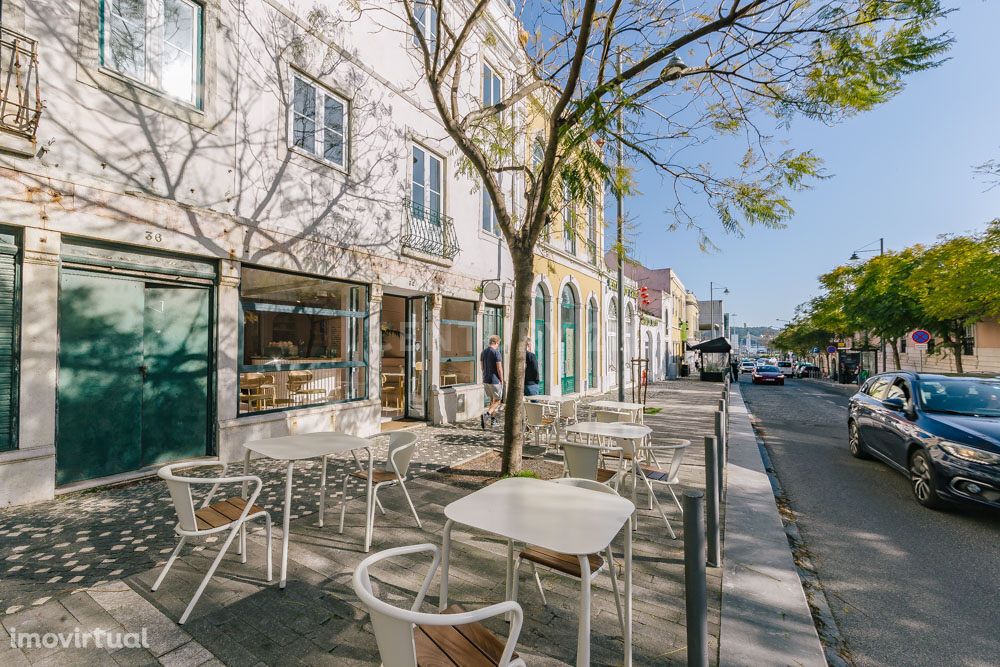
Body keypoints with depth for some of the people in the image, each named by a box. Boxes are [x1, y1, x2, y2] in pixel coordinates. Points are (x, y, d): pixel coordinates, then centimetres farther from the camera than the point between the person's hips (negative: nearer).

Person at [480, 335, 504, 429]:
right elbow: (499, 368, -16)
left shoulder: (483, 352, 7)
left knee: (492, 399, 19)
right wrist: (502, 380, -6)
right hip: (495, 380, -7)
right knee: (497, 400, 4)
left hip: (485, 380, 7)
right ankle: (486, 414, -17)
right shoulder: (496, 352, -15)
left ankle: (493, 420, 21)